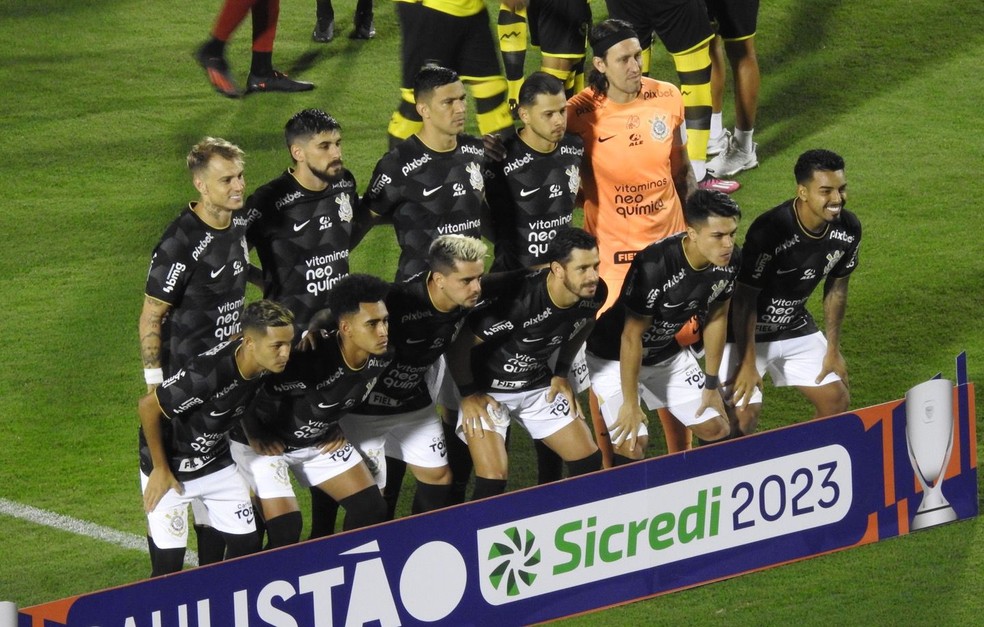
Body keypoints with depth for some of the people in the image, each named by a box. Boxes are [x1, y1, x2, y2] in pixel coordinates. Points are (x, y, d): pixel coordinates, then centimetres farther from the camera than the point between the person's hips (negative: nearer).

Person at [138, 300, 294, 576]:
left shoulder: (260, 366, -15)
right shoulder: (207, 373, -37)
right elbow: (148, 406, -25)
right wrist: (160, 469, -16)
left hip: (215, 460, 7)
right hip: (171, 467, -7)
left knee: (246, 543, 2)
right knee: (169, 560, -9)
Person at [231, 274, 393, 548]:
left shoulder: (382, 356, -17)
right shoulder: (311, 363, -40)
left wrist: (339, 426, 6)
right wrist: (254, 437, -17)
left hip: (321, 439, 7)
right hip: (269, 442, -7)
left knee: (372, 509, 3)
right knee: (285, 528, -18)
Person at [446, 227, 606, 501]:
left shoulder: (594, 294, -15)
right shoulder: (518, 300, -35)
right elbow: (460, 345, -22)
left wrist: (561, 373, 11)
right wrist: (468, 394, -14)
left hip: (539, 384, 6)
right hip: (488, 389, -6)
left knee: (589, 460, 3)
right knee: (493, 478, -20)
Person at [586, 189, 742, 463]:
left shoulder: (730, 262, -17)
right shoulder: (653, 266, -37)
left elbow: (716, 318, 1)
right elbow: (632, 337, -27)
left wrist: (712, 384, 7)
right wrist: (630, 404, -19)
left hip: (669, 353, 7)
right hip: (614, 356, -6)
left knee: (718, 430, 4)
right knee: (633, 444, -19)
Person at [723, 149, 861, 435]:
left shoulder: (848, 229, -12)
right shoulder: (769, 231, -32)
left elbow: (836, 286, 4)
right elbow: (745, 298, -24)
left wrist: (833, 349, 7)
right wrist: (748, 364, -20)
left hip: (795, 326, 6)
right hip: (747, 330, -6)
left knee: (838, 400, 6)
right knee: (744, 412, -17)